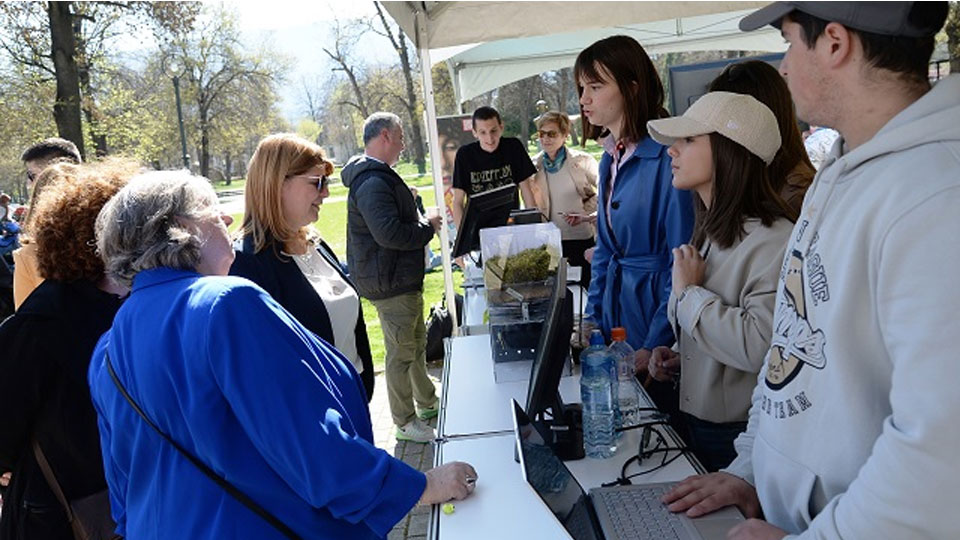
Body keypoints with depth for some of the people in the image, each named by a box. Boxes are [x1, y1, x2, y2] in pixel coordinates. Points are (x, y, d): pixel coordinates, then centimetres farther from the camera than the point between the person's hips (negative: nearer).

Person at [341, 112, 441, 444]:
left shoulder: (379, 177, 16)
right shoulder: (373, 182, -22)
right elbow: (389, 233, -31)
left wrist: (420, 221, 10)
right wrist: (428, 227, -16)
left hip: (404, 277, 11)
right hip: (390, 282, -11)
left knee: (416, 342, 22)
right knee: (401, 352, -1)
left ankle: (427, 402, 38)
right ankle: (405, 422, 11)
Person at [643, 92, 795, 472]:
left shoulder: (772, 240, -22)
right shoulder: (712, 234, 9)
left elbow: (759, 346, -33)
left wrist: (689, 292, -22)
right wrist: (680, 361, 3)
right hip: (697, 422, 9)